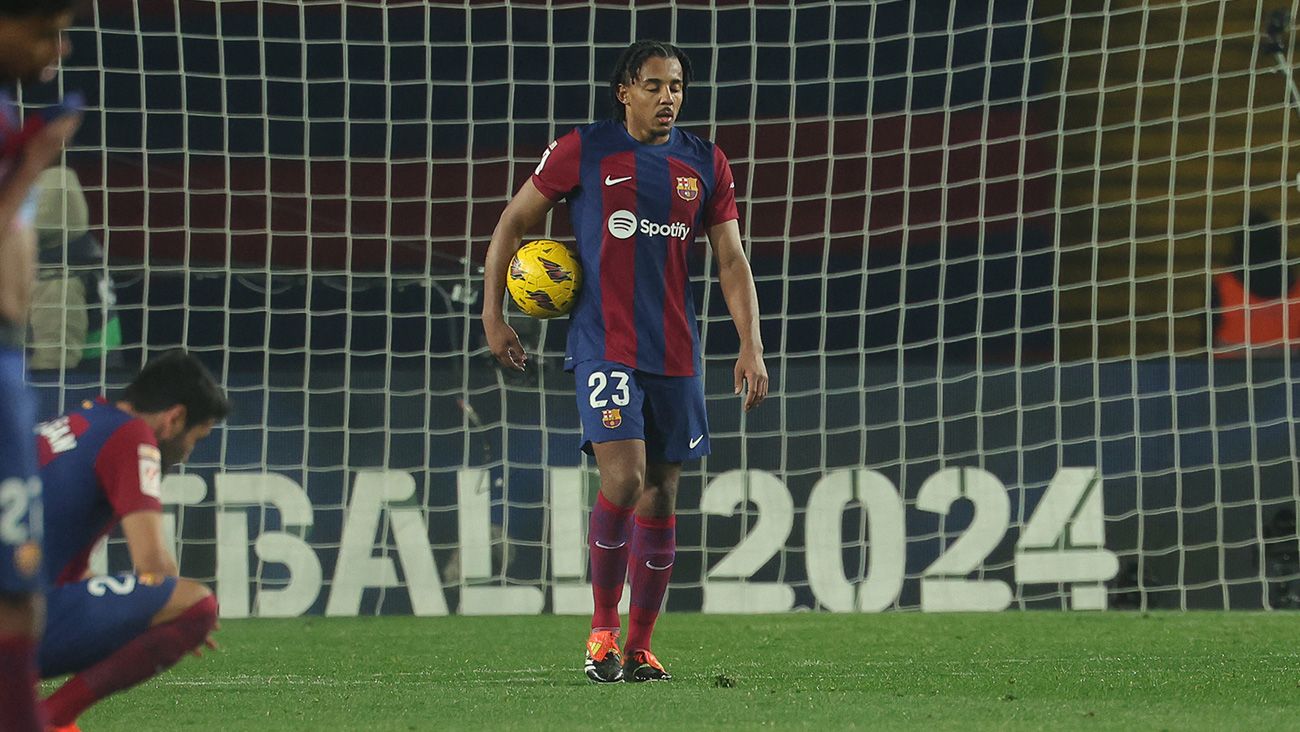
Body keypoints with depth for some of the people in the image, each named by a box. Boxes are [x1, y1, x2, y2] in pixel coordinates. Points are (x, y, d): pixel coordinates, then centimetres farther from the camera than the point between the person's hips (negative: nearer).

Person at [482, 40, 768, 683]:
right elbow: (513, 223, 7)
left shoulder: (706, 164, 8)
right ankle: (602, 627, -3)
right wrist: (492, 317, 3)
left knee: (660, 497, 7)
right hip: (603, 346, -4)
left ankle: (640, 646, 17)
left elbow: (731, 261, 9)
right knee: (623, 479, -20)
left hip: (675, 354, 4)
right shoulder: (582, 152, -1)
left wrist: (751, 345, -1)